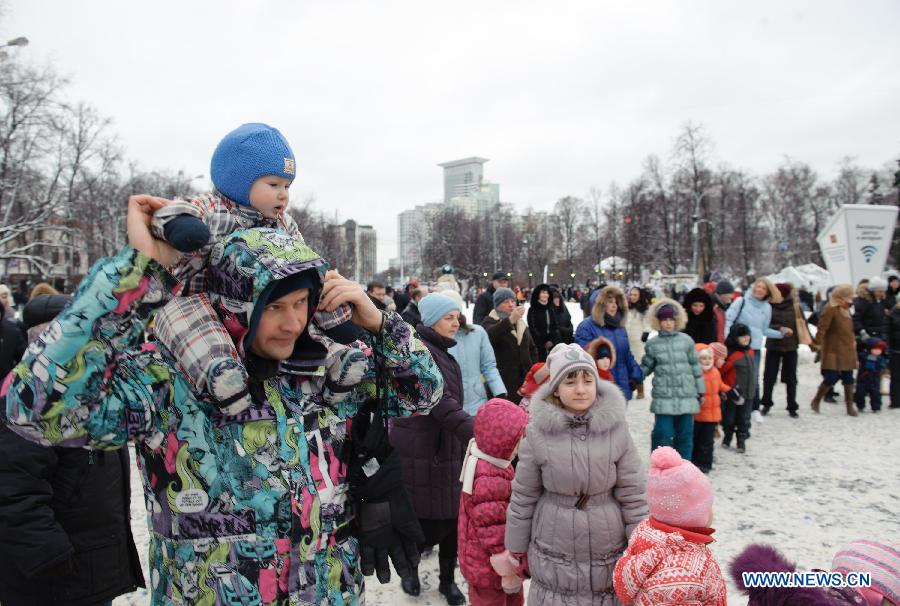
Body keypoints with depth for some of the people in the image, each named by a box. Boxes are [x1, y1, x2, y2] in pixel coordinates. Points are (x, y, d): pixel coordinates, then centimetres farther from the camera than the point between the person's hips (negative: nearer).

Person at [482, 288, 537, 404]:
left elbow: (532, 348, 25)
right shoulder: (490, 322, -2)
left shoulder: (521, 323, 18)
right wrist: (510, 320, -40)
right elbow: (489, 336, -28)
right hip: (502, 382, -6)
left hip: (523, 380, 6)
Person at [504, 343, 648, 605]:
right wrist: (515, 551, 5)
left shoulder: (615, 428, -10)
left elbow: (633, 496, -4)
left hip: (609, 552, 1)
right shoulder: (539, 431, -12)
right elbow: (523, 498, -2)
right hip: (554, 554, 0)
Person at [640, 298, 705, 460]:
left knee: (685, 435, 10)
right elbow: (646, 367, 13)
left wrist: (700, 391, 10)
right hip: (663, 398, -2)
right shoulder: (652, 344, 2)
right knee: (663, 434, -2)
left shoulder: (686, 341, 4)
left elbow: (695, 367, 9)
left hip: (687, 396, 2)